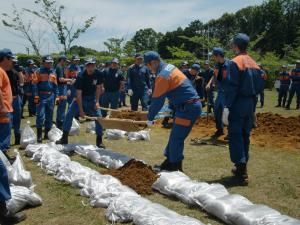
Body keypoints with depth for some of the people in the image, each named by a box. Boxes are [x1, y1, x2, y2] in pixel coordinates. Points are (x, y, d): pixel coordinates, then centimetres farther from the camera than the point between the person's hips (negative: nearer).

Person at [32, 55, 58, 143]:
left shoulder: (53, 72, 12)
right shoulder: (39, 71, -4)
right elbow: (35, 84, -7)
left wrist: (56, 96, 12)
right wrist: (36, 96, -14)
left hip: (51, 96, 6)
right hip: (42, 96, -5)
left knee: (49, 116, 10)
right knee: (40, 116, -8)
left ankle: (47, 134, 21)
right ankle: (39, 136, -2)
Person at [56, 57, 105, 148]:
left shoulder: (98, 74, -15)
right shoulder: (81, 76, -24)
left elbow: (98, 88, -1)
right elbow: (79, 94, -23)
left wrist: (97, 101, -12)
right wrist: (81, 110, -26)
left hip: (92, 98, 2)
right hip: (81, 98, -2)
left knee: (99, 116, -9)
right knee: (69, 114, -11)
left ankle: (99, 140, 4)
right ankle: (64, 138, 2)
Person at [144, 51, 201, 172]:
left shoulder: (162, 76, -17)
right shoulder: (169, 67, 13)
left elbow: (157, 100, -12)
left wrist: (150, 118, 0)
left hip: (188, 108, -10)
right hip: (191, 105, 10)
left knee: (176, 138, -3)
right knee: (175, 136, 16)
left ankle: (175, 168, 8)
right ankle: (169, 162, 26)